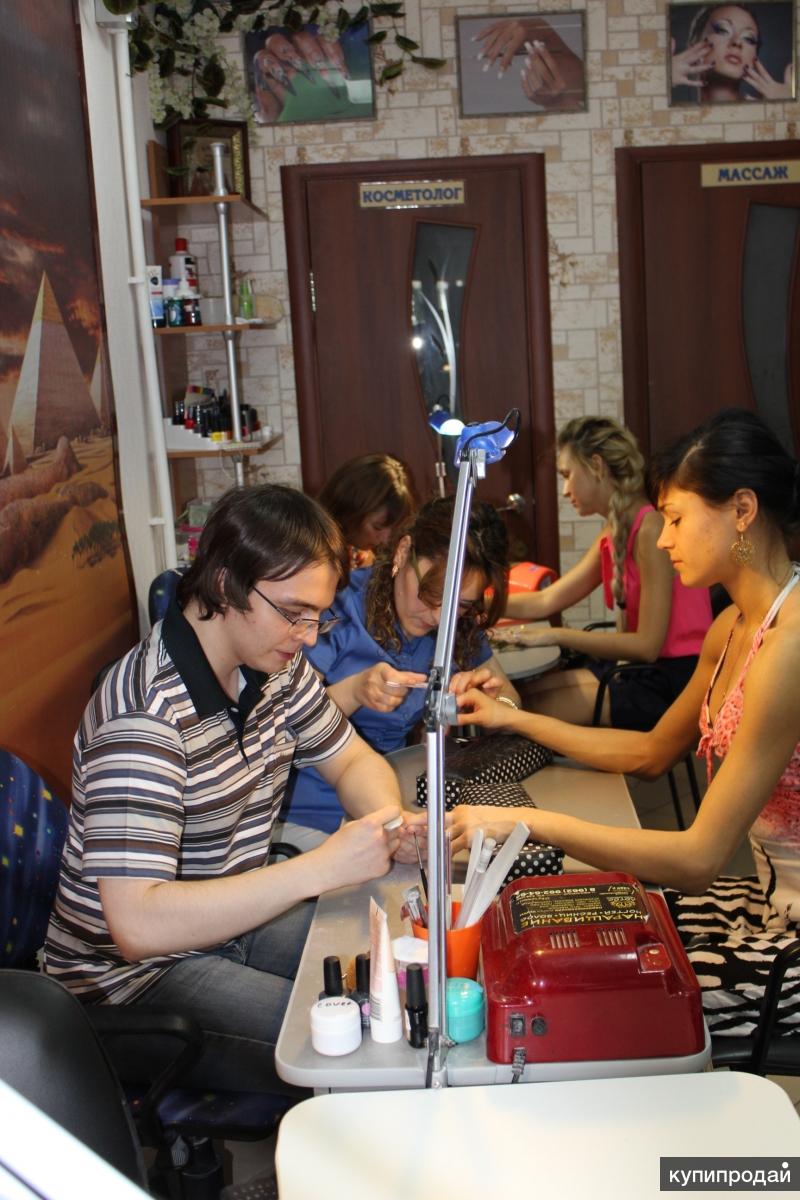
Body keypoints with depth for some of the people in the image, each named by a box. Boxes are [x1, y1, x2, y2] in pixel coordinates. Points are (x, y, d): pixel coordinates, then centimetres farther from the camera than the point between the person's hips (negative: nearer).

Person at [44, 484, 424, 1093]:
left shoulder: (275, 665, -4)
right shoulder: (145, 713, -29)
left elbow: (352, 760, 11)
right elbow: (137, 925, -35)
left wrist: (388, 824, -13)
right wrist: (322, 868, -37)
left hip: (239, 919, 8)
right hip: (139, 973, -8)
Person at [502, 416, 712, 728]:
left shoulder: (651, 528, -18)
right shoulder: (612, 535, 9)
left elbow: (647, 645, -20)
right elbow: (545, 601, 12)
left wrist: (555, 636, -18)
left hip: (675, 678, -8)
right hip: (637, 667, 8)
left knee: (532, 710, -14)